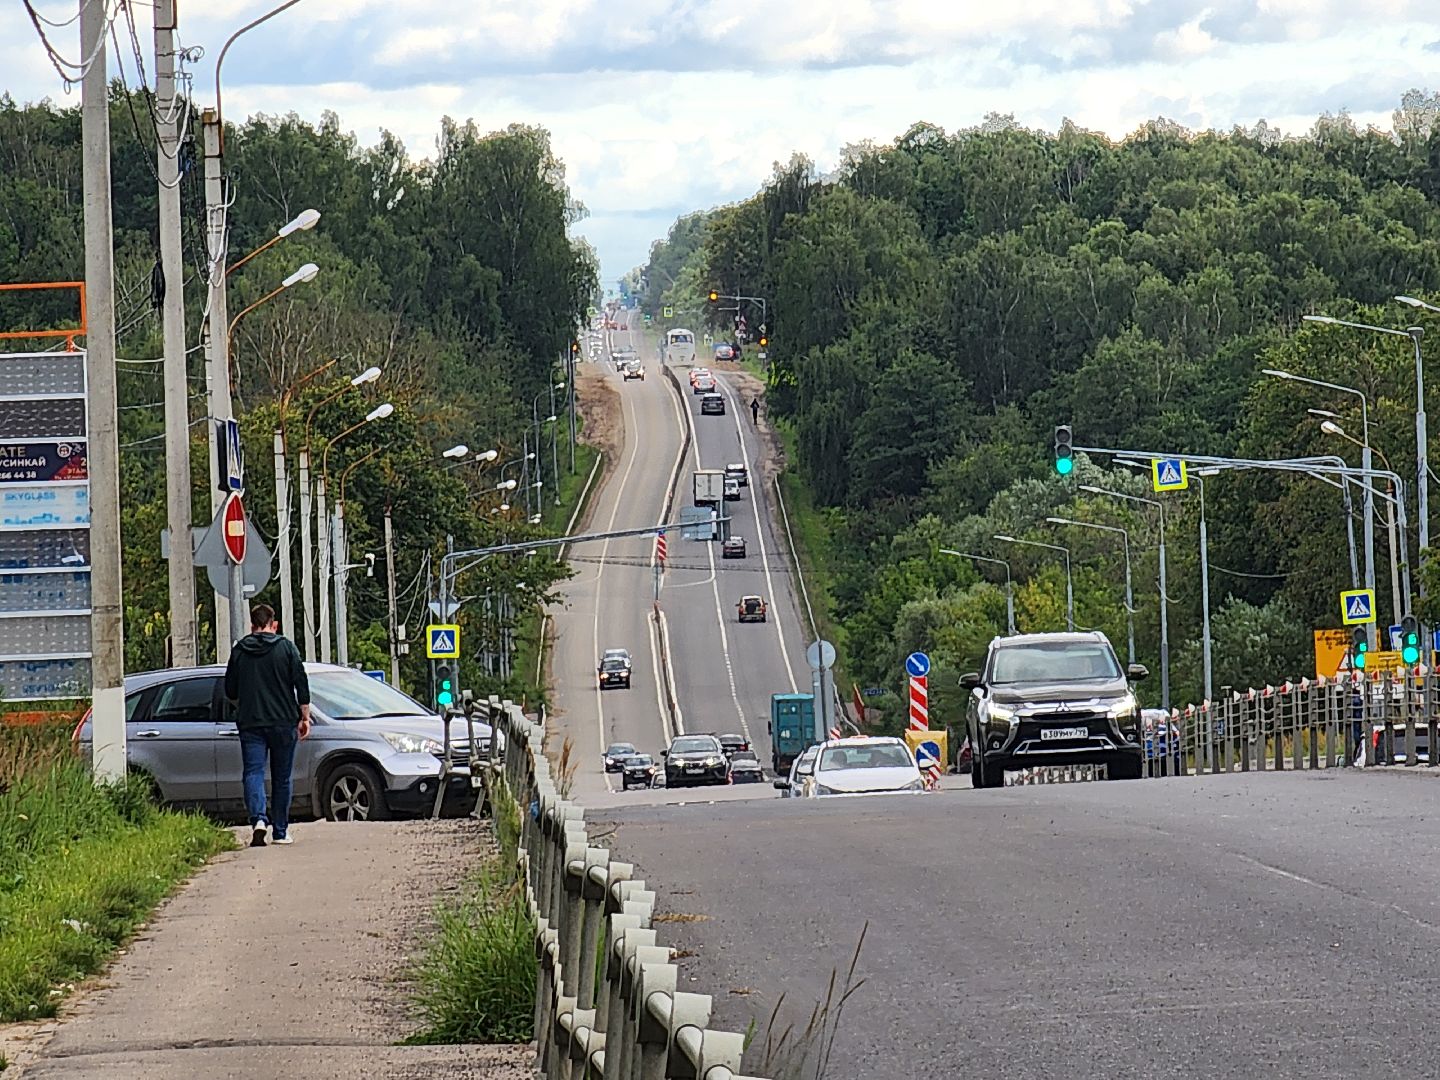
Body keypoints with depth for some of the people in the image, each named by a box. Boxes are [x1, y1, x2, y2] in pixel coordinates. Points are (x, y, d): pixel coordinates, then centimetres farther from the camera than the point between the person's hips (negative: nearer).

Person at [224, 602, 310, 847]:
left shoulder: (239, 650, 6)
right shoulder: (286, 647, 1)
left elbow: (230, 691, 12)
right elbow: (301, 685, -3)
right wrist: (304, 717, 4)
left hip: (250, 723, 0)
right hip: (283, 722, 0)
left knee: (253, 773, -2)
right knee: (281, 777, 9)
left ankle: (258, 819, -26)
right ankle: (281, 831, 13)